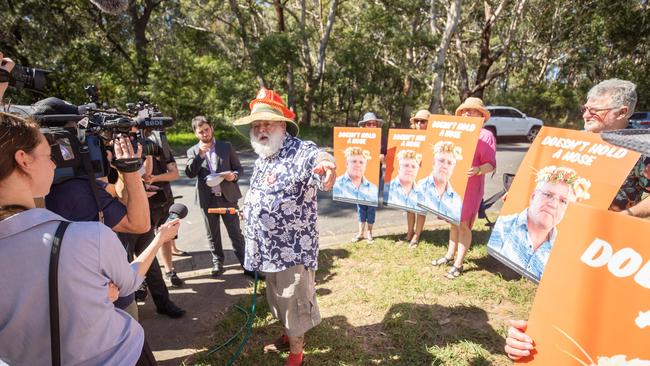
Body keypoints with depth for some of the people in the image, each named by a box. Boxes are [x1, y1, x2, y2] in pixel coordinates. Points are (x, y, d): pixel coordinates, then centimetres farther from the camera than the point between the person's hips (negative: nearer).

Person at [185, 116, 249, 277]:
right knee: (212, 234, 13)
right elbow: (190, 173, -8)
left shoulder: (226, 147, 2)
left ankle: (246, 263, 12)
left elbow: (239, 168, 4)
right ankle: (217, 261, 31)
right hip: (207, 199, 2)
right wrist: (200, 154, -17)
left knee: (236, 233, 3)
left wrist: (234, 175, -19)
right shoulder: (192, 151, 5)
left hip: (228, 196, -1)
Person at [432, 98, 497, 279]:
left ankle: (458, 264, 6)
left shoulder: (486, 135, -5)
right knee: (453, 221, 14)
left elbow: (490, 164, -13)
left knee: (463, 224, -3)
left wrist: (478, 170, -32)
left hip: (470, 186, -6)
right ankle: (450, 255, 27)